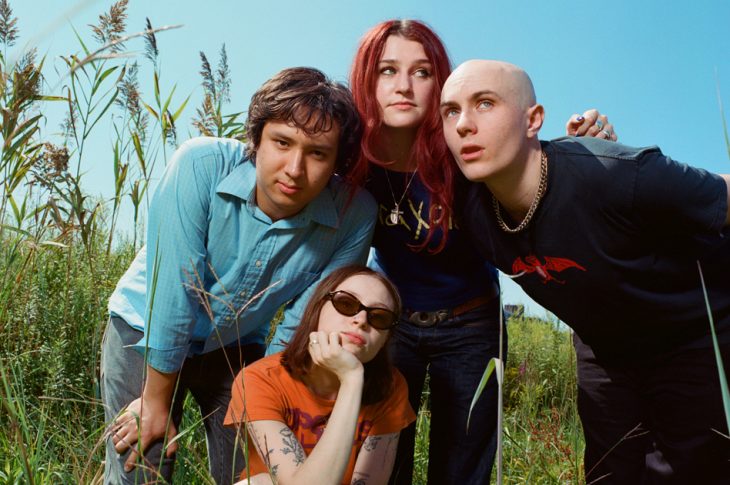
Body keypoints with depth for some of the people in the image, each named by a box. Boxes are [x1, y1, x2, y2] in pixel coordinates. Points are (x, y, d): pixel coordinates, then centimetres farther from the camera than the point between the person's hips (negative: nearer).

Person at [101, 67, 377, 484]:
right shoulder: (202, 165, -30)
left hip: (239, 347, 2)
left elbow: (301, 326, -14)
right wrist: (157, 402, -17)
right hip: (145, 332, -1)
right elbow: (172, 293, -25)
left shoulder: (354, 215, -23)